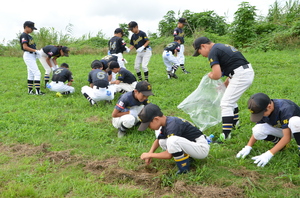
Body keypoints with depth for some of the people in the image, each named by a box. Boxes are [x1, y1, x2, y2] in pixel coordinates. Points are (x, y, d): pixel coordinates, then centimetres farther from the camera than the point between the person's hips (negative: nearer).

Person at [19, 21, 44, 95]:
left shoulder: (28, 36, 17)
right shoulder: (24, 35, -11)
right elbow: (25, 47, -20)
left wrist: (36, 53, 3)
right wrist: (35, 50, -20)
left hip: (32, 56, 10)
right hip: (28, 55, -10)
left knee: (31, 74, 12)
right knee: (37, 73, -13)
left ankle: (30, 91, 17)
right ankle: (38, 91, -14)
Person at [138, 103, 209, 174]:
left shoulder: (172, 125, -26)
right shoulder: (165, 123, 1)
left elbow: (169, 155, -24)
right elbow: (158, 140, 21)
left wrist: (150, 155, -12)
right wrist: (150, 152, 4)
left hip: (202, 148, -9)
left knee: (172, 140, -33)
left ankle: (184, 169, -17)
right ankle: (186, 156, 2)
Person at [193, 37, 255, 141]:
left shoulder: (213, 52, -10)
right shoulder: (222, 46, 20)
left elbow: (217, 75, -18)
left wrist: (210, 75, 5)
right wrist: (225, 84, 27)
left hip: (240, 76, -10)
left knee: (226, 103, -7)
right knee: (231, 99, 27)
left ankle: (226, 135, -9)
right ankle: (235, 123, 42)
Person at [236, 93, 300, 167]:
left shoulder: (285, 108, -35)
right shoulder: (261, 110, -17)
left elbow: (287, 137, -34)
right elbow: (257, 132, -4)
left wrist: (269, 154, -40)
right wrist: (248, 147, -18)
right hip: (279, 130, 5)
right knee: (258, 130, -24)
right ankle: (278, 142, 3)